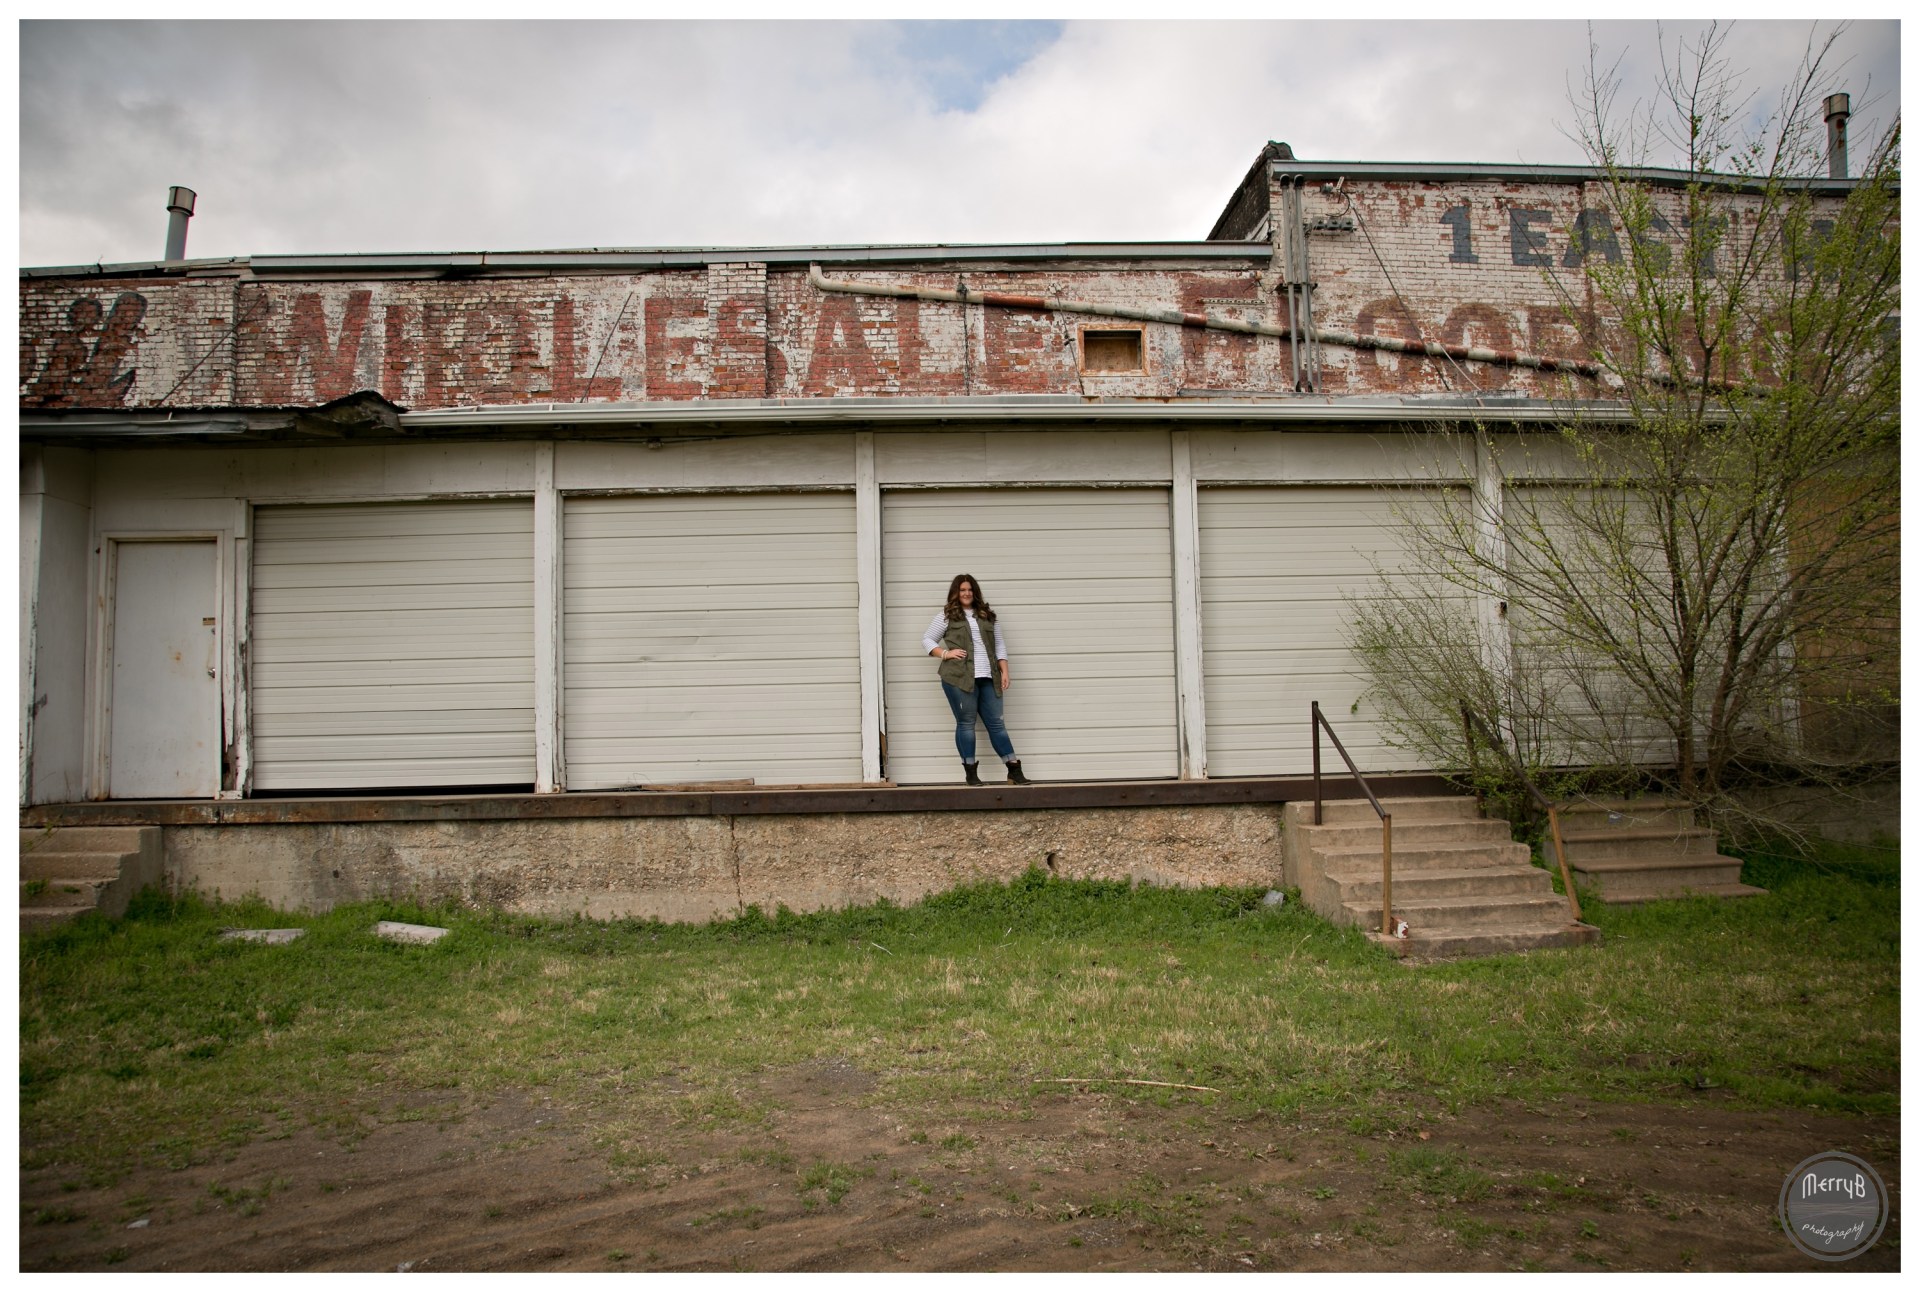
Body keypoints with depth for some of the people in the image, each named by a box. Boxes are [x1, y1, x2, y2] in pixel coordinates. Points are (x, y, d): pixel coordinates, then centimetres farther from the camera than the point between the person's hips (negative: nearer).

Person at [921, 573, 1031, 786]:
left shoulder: (987, 615, 17)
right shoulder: (947, 615, 7)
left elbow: (999, 644, 17)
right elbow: (926, 640, 8)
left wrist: (1004, 671, 5)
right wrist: (945, 653, -8)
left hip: (987, 678, 3)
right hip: (959, 678, -3)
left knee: (996, 723, 3)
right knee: (966, 723, -1)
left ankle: (1014, 771, 4)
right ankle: (971, 772, 6)